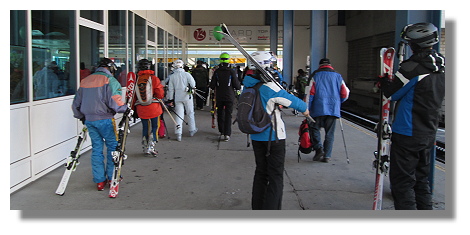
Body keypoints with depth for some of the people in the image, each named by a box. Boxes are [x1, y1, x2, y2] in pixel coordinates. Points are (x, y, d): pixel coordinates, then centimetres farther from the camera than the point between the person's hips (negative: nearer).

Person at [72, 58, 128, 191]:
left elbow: (76, 104, 17)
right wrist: (125, 108, -2)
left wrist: (82, 117, 29)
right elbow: (114, 102, -18)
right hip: (104, 120, -6)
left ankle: (99, 181, 13)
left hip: (89, 120, 6)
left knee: (96, 148, 11)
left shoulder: (85, 81, 14)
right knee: (113, 146, 8)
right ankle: (112, 177, 12)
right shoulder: (110, 80, -6)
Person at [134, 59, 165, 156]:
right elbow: (160, 94, -10)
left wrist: (133, 108, 18)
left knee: (145, 127, 16)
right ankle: (151, 147, 0)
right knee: (155, 126, 8)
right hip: (153, 108, -4)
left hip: (141, 108, 4)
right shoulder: (154, 78, -9)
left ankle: (145, 148, 22)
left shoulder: (136, 79, 2)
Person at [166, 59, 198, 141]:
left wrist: (170, 99, 10)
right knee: (190, 113, 14)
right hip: (187, 97, -1)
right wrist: (191, 88, 10)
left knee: (179, 115, 2)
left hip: (177, 98, 2)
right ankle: (192, 130, 26)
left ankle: (178, 133, -7)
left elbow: (170, 89, 3)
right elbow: (193, 84, -12)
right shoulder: (187, 74, -6)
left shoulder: (171, 76, 1)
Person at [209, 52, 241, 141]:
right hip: (229, 97, -2)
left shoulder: (216, 72, -4)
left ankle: (222, 133, 20)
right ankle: (227, 134, -4)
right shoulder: (232, 72, -10)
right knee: (228, 115, 2)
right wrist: (239, 87, 15)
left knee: (220, 114, 15)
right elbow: (237, 85, -7)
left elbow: (212, 86, -2)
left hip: (219, 97, 2)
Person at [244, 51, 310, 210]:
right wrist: (305, 109, 5)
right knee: (276, 178, 2)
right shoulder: (271, 87, -20)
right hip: (274, 137, -7)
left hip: (256, 137, 7)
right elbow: (292, 101, -14)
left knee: (261, 173, 19)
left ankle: (257, 208, 27)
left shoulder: (248, 87, 1)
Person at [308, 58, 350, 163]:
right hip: (333, 109, 3)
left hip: (318, 108, -2)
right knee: (330, 133, 8)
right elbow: (345, 93, 10)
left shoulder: (315, 75, 3)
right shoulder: (337, 76, 12)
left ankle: (319, 148, -9)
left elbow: (311, 93, -6)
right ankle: (327, 156, 8)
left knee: (315, 128, 10)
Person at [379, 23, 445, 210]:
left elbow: (392, 94, -11)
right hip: (429, 134, 8)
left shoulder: (414, 66, -19)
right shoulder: (442, 66, 6)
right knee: (421, 180, 20)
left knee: (402, 182, 0)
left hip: (407, 135, -8)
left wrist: (383, 81, 7)